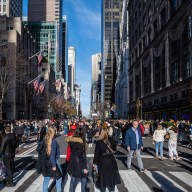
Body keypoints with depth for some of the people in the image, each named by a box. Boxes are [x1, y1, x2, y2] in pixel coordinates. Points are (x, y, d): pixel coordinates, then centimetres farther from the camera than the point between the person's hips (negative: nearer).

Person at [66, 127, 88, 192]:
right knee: (83, 180, 9)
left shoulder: (71, 140, -5)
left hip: (73, 162, 7)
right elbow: (82, 156, -19)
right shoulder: (80, 142, -21)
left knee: (73, 180, 18)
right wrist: (84, 167, -15)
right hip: (80, 164, -7)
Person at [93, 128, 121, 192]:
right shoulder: (111, 140, -8)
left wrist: (94, 163, -2)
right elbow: (114, 149, 7)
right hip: (111, 161, 3)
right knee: (111, 175, 20)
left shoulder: (99, 142, -16)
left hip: (102, 162, -3)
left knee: (103, 176, 13)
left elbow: (96, 153, -11)